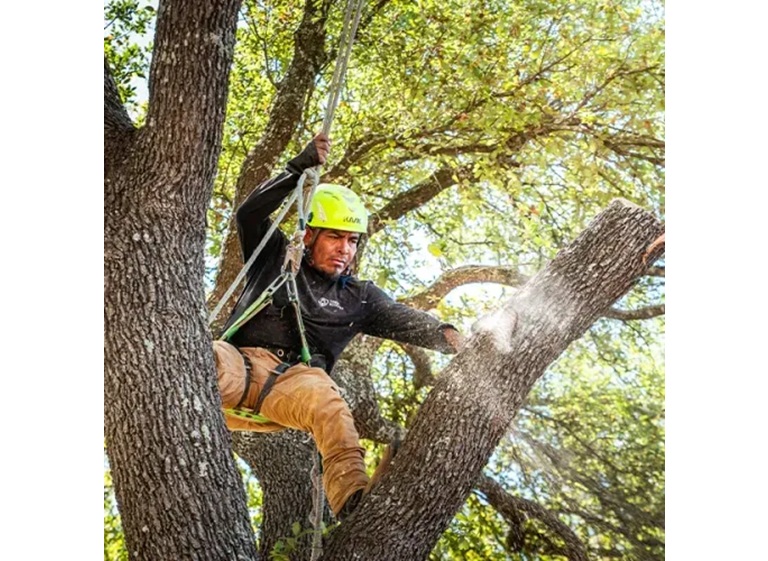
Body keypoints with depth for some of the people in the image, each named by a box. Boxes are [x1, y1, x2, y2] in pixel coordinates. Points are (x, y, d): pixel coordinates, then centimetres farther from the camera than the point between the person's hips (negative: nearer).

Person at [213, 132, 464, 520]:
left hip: (295, 380, 0)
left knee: (329, 405, -36)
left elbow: (403, 320, 7)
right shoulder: (276, 260, 21)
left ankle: (354, 501, -53)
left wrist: (444, 335, -16)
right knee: (211, 361, -36)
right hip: (240, 363, 1)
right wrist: (299, 169, -3)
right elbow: (249, 215, 7)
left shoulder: (359, 297, 23)